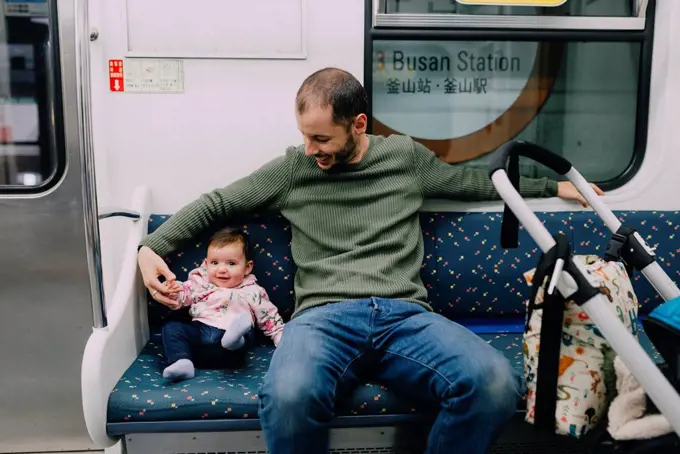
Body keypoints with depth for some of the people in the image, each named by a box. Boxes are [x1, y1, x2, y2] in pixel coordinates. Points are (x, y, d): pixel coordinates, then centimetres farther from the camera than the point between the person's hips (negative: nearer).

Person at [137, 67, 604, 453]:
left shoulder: (406, 156, 16)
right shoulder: (292, 168, 13)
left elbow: (474, 182, 31)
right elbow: (215, 203, 21)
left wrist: (552, 186, 35)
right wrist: (152, 246, 10)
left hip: (405, 315, 2)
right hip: (325, 315, -1)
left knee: (497, 384, -29)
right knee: (288, 397, -38)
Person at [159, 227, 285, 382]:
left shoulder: (253, 292, 10)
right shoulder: (199, 282, 17)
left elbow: (270, 319, 15)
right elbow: (180, 298, 13)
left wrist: (282, 339, 4)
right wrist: (172, 291, -11)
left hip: (229, 333, -2)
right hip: (198, 330, 2)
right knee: (172, 327, -17)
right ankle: (182, 363, -31)